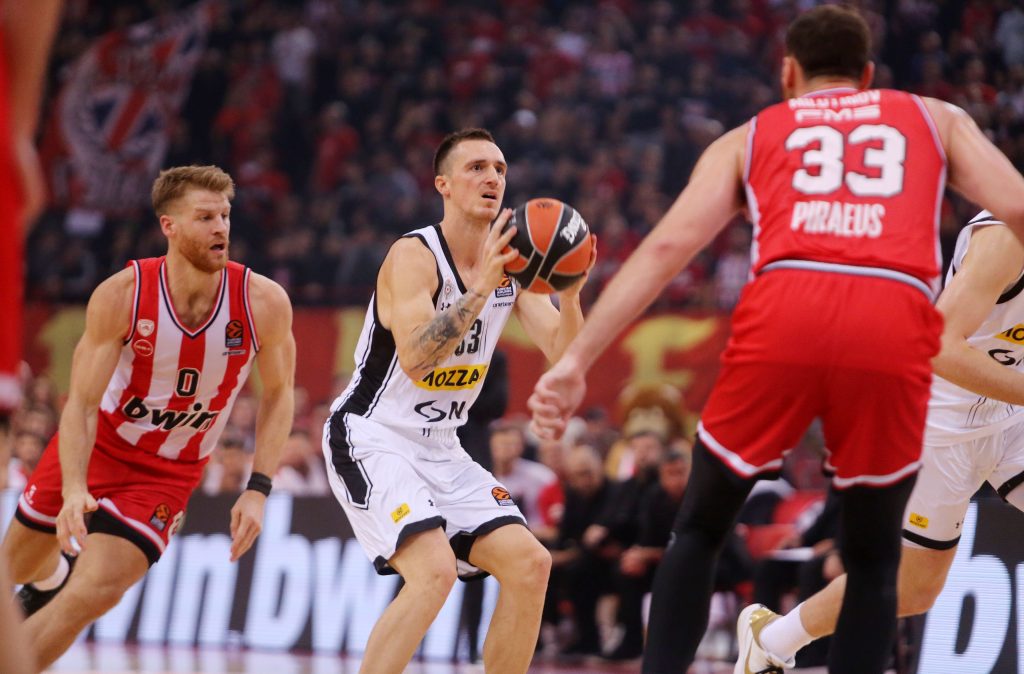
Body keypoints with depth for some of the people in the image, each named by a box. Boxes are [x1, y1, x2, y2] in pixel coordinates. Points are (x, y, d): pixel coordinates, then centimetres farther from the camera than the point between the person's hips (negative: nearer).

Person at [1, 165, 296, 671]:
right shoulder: (121, 296, -24)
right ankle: (51, 579, 58)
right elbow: (82, 403, -21)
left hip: (169, 472, -1)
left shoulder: (264, 304, -21)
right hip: (99, 442, 1)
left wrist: (257, 491, -13)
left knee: (94, 595, -18)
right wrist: (74, 488, -37)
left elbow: (277, 395, -5)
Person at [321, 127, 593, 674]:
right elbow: (415, 359, -31)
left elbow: (563, 354, -3)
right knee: (434, 568, -27)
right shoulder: (413, 255, -18)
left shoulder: (512, 261, 4)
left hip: (439, 450, 8)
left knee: (529, 564, -1)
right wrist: (481, 288, -37)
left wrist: (569, 293, -21)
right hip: (370, 440, -8)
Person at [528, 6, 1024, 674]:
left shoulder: (749, 137, 28)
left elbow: (667, 246, 14)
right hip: (893, 325, 0)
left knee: (699, 530, 22)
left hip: (784, 313, 0)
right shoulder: (936, 118, 29)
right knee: (873, 560, 18)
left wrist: (577, 360, 8)